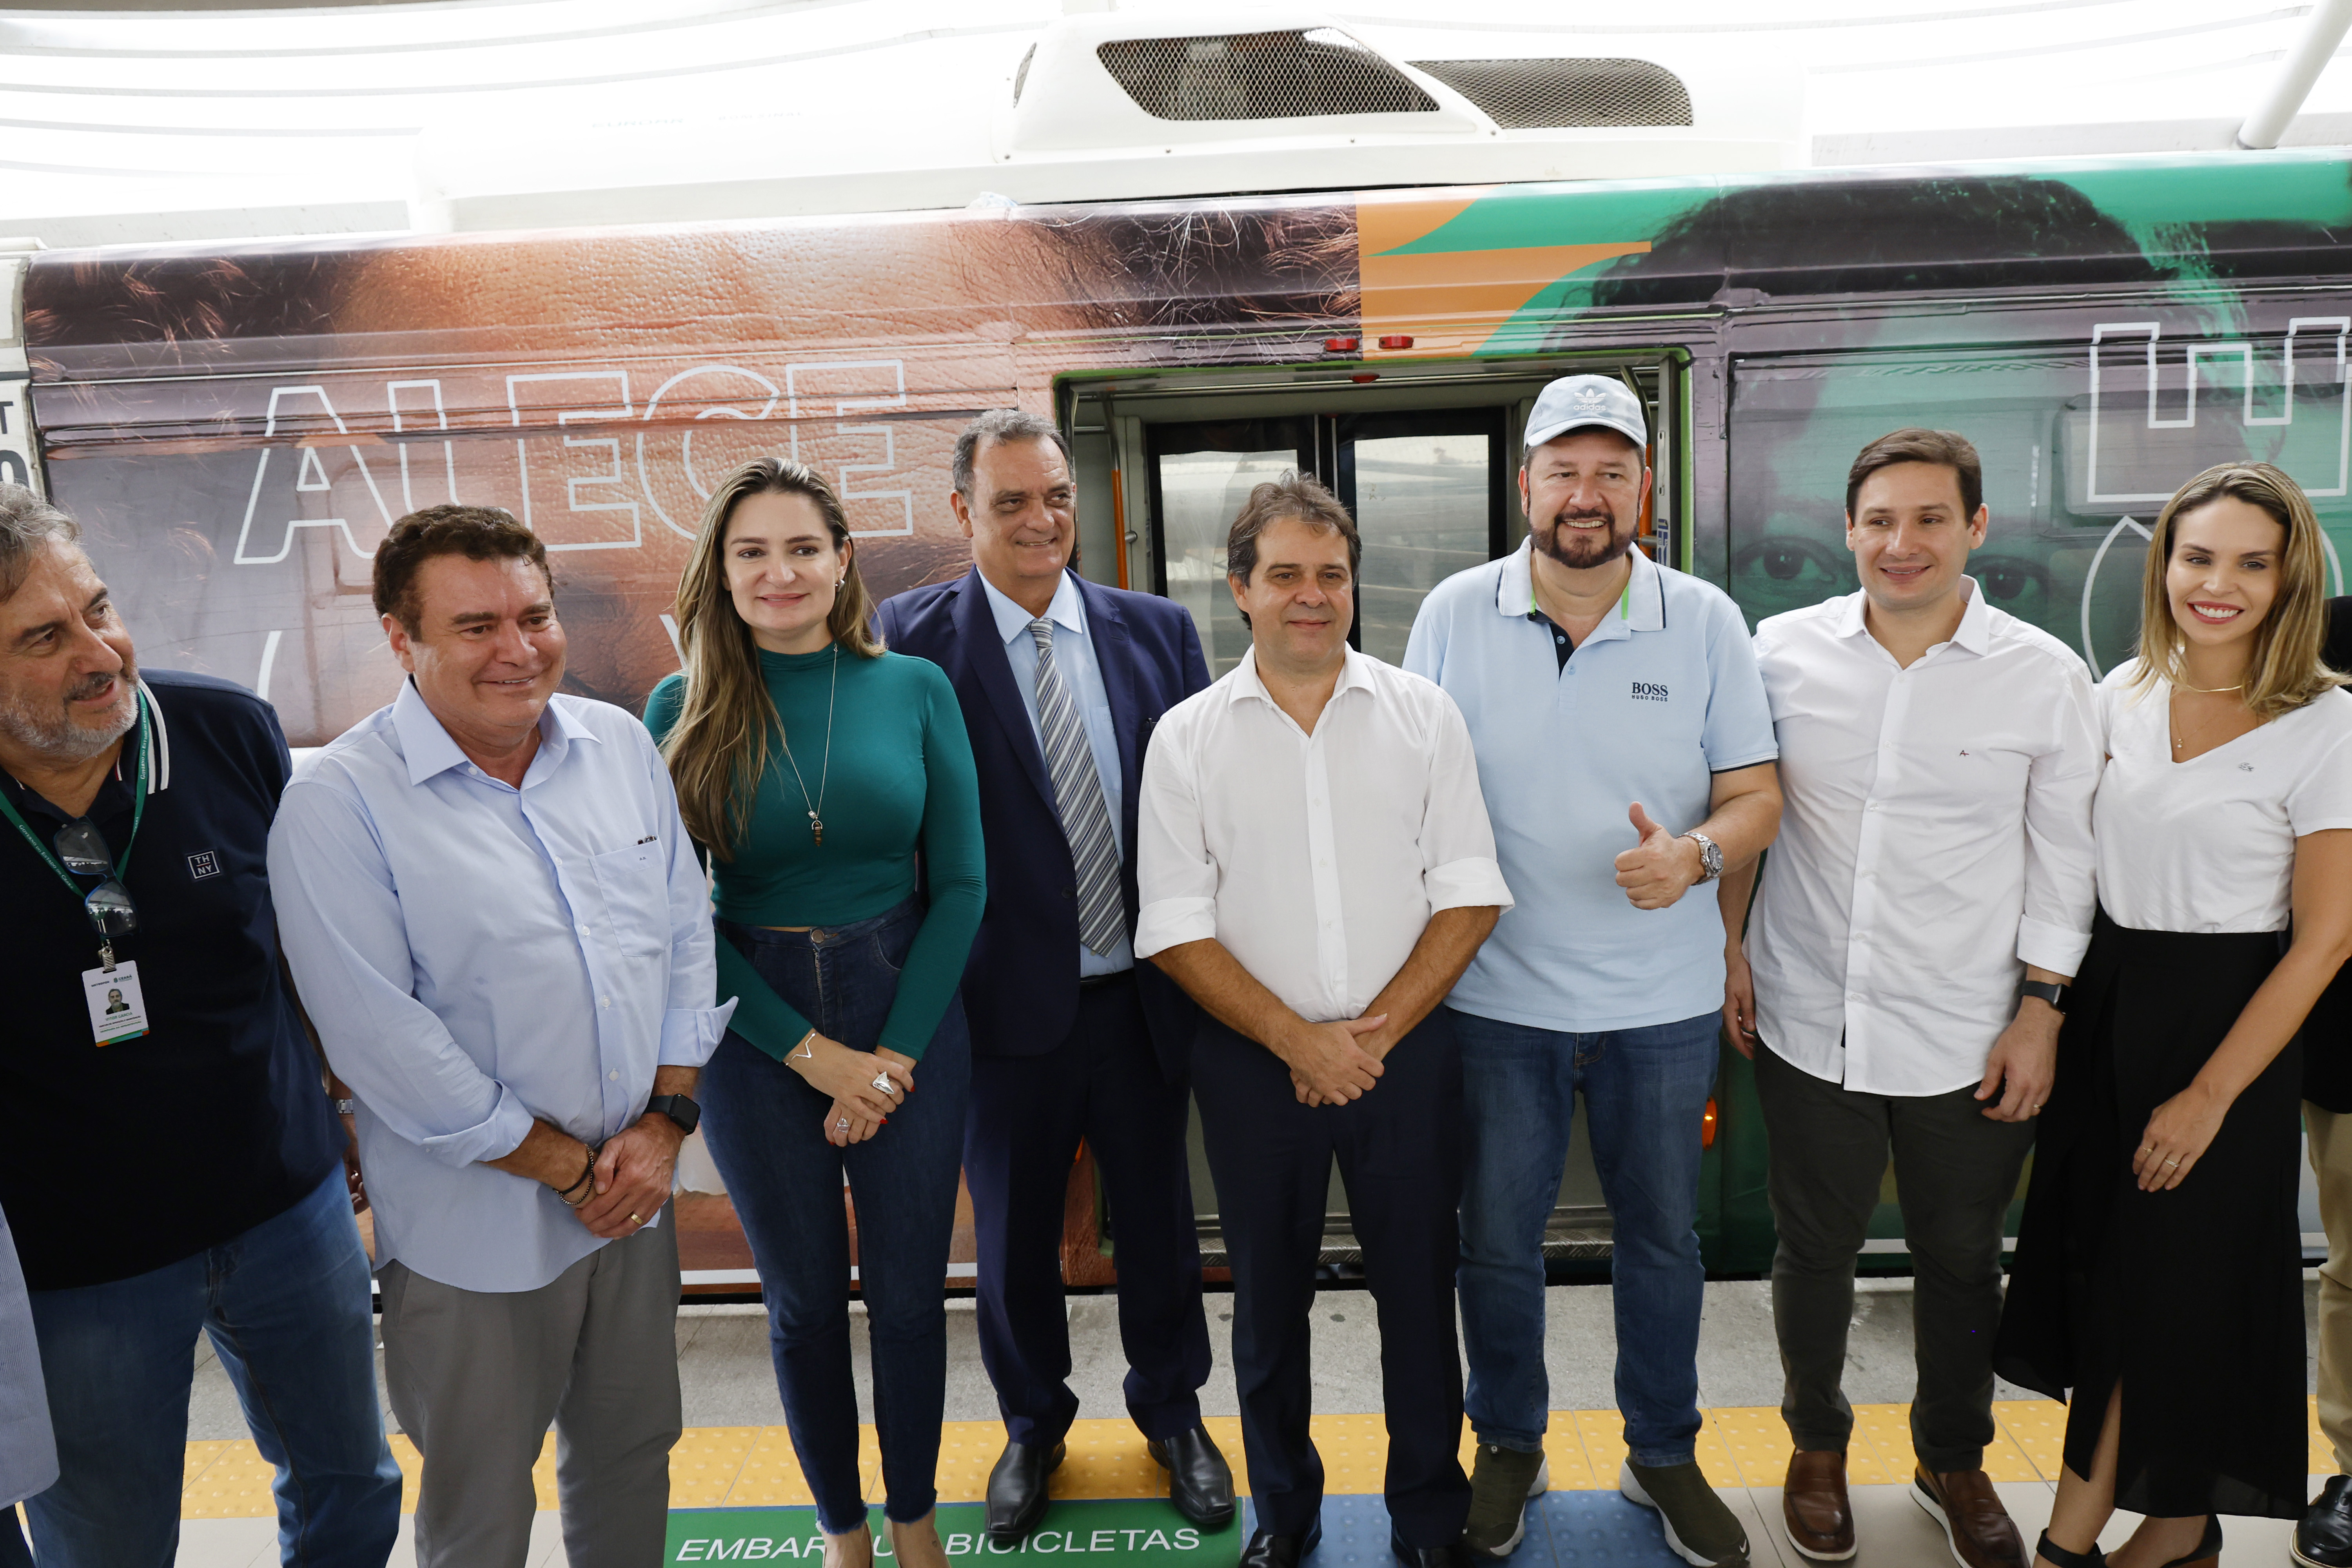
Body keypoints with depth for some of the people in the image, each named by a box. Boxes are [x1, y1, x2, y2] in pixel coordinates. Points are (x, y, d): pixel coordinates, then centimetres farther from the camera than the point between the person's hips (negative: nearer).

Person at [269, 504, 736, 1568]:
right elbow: (383, 1043, -18)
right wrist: (568, 1166, -14)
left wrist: (665, 1119, -6)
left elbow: (687, 933, 4)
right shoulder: (339, 803, -15)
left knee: (634, 1449, 22)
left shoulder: (622, 744, 1)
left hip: (638, 1192, 4)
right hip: (474, 1226, -4)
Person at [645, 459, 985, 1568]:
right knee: (804, 1298, 14)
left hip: (910, 1017, 0)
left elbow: (960, 883, -3)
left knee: (909, 1288, 12)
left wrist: (893, 1052, -9)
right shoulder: (682, 710, -5)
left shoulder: (914, 688, -4)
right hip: (755, 1034, 0)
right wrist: (811, 1051, -10)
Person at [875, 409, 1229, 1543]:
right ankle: (1033, 1422, 44)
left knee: (1157, 1213, 19)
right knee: (1013, 1229, 17)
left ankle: (1171, 1408, 45)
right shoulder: (914, 638, -8)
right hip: (1006, 998, -2)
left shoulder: (1157, 631, 0)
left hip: (1143, 992, 2)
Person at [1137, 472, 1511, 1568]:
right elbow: (1178, 929, -5)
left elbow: (1469, 895, -2)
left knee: (1419, 1286, 11)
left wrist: (1376, 1032, -11)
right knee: (1267, 1293, 14)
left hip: (1406, 1051, 0)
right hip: (1252, 1058, 0)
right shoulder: (1187, 737, -1)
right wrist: (1298, 1040, -13)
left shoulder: (1422, 715, 1)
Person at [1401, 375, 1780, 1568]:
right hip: (1498, 993, 0)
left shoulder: (1705, 620, -2)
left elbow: (1756, 794, 0)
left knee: (1663, 1234, 15)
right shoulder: (1454, 616, -3)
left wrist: (1695, 855, -23)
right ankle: (1508, 1446, 35)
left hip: (1663, 999, 1)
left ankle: (1664, 1456, 37)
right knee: (1496, 1240, 11)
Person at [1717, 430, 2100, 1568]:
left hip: (1968, 1041, 0)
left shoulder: (2046, 677, -5)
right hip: (1808, 1026, 1)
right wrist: (1728, 950, 5)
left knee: (1960, 1260, 16)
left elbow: (2063, 856, 1)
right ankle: (1817, 1444, 40)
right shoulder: (1784, 651, -3)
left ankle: (1954, 1461, 41)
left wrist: (2041, 1010, -1)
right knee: (1814, 1250, 15)